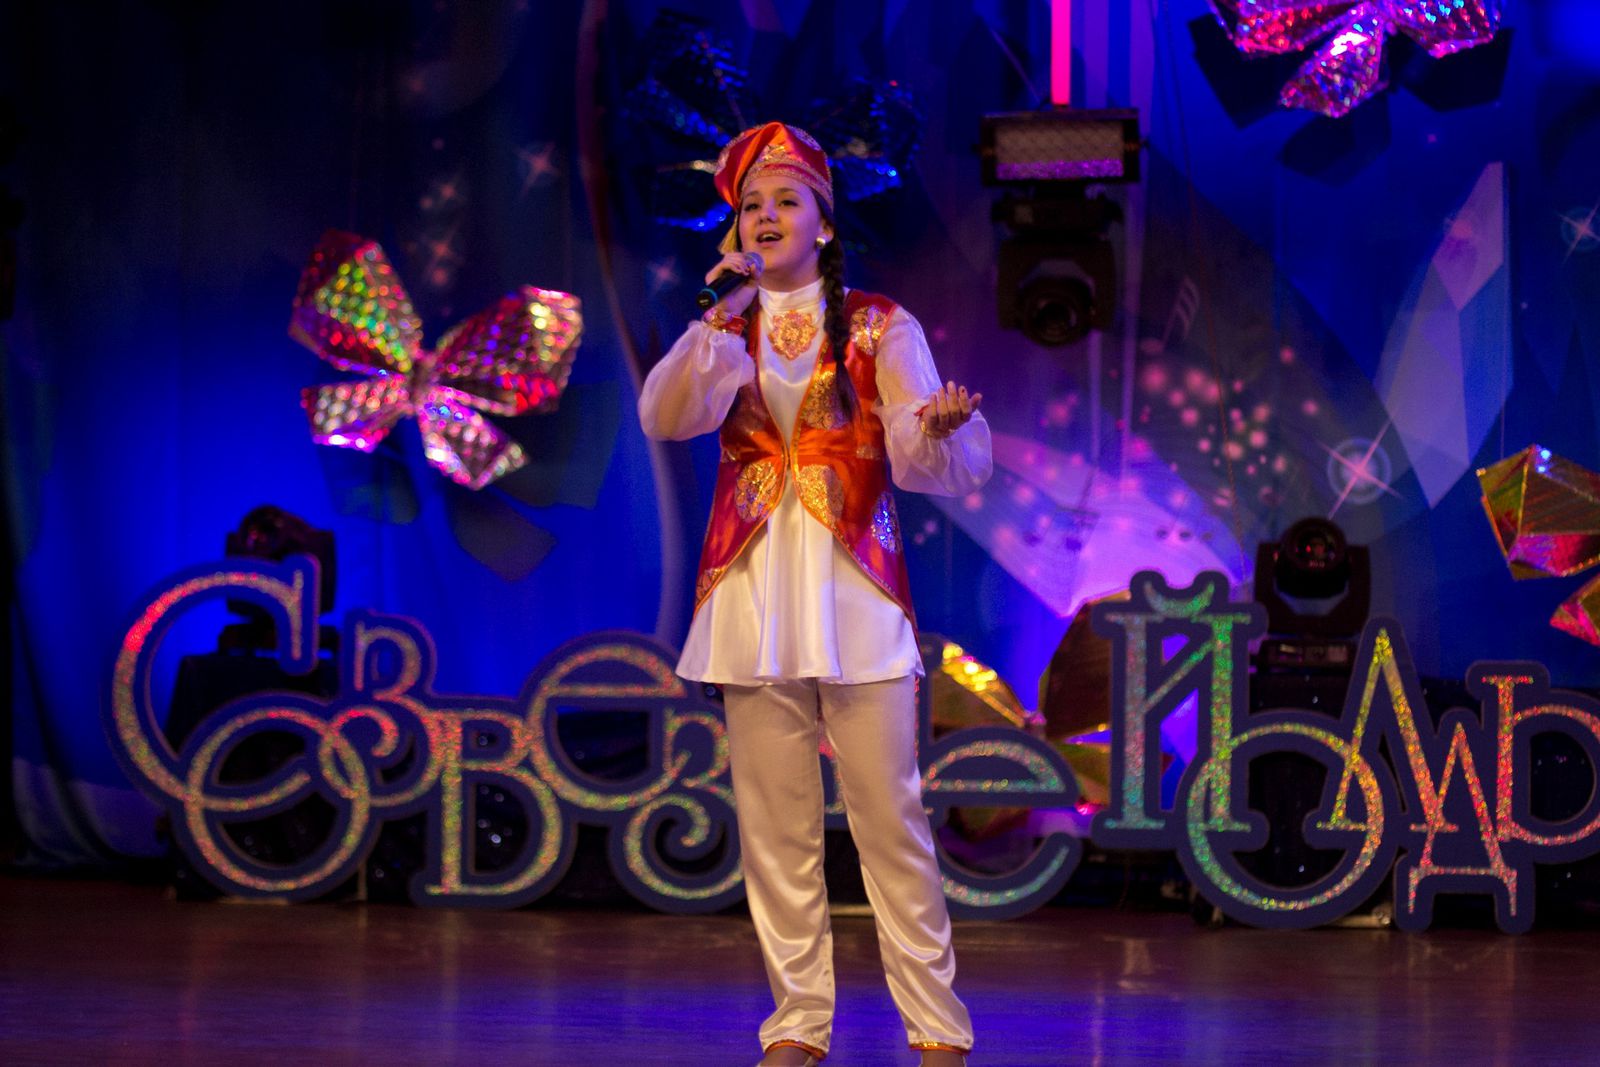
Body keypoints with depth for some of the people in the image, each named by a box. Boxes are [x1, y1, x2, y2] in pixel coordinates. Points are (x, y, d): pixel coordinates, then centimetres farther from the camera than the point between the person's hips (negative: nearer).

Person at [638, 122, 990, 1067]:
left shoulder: (879, 328, 6)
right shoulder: (725, 334, 13)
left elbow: (922, 461, -6)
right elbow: (664, 417, -7)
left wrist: (939, 426, -29)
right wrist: (722, 319, -18)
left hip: (856, 593, -2)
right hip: (755, 598, 3)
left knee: (891, 819, -6)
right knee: (776, 827, 2)